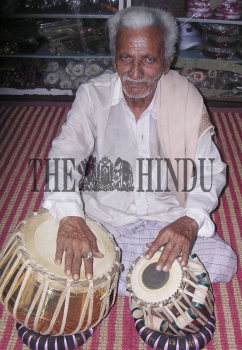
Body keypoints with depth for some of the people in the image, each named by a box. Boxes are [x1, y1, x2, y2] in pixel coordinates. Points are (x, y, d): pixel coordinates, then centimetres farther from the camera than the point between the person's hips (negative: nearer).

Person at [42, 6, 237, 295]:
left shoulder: (185, 98, -10)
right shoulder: (93, 94, -10)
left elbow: (211, 169, -9)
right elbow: (66, 154, -20)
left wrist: (191, 220, -29)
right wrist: (70, 216, -40)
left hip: (168, 217, 0)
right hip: (103, 218, 0)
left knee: (224, 262, -19)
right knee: (68, 262, -23)